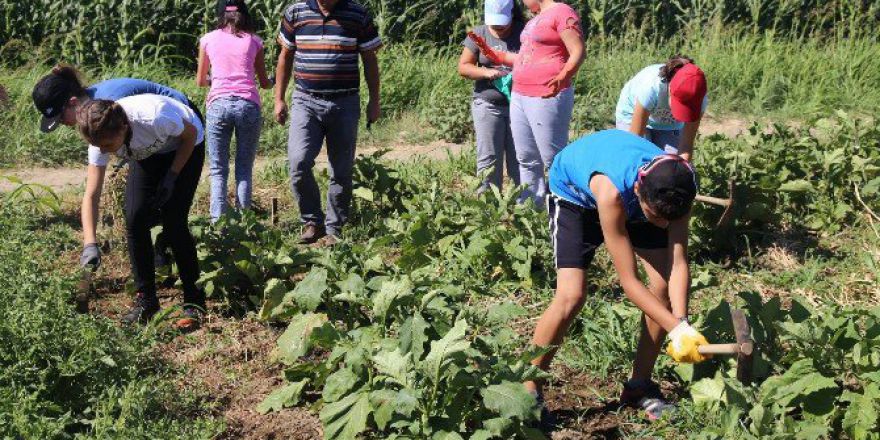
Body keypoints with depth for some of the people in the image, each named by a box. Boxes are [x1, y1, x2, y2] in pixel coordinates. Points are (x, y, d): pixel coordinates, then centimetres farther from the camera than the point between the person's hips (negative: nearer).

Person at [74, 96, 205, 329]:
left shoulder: (155, 118, -42)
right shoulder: (101, 137, -28)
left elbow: (191, 135, -20)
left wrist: (171, 176, -24)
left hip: (185, 147, -4)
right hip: (147, 153, 4)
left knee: (173, 221, -15)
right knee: (135, 218, -12)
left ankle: (194, 303, -2)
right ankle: (145, 299, 2)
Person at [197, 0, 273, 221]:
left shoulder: (209, 39, 13)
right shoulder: (253, 41, 12)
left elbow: (200, 81, 20)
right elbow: (264, 82, 16)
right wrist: (271, 82, 39)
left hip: (218, 103, 0)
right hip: (248, 104, 0)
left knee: (218, 170, 5)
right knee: (244, 170, 9)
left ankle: (218, 222, -5)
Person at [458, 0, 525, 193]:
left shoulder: (524, 32, 0)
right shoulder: (478, 34, 3)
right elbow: (463, 67, 2)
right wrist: (487, 72, -15)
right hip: (488, 105, 0)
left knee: (519, 159, 3)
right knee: (489, 160, -2)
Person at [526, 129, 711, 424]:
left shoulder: (678, 189, -33)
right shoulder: (612, 190, -45)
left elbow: (678, 265, -32)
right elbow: (629, 282, -40)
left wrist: (682, 324, -47)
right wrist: (678, 330, -44)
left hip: (634, 200, 5)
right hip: (574, 192, -5)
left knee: (666, 287, -10)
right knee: (571, 295, -22)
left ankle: (639, 386, 8)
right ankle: (527, 390, -5)